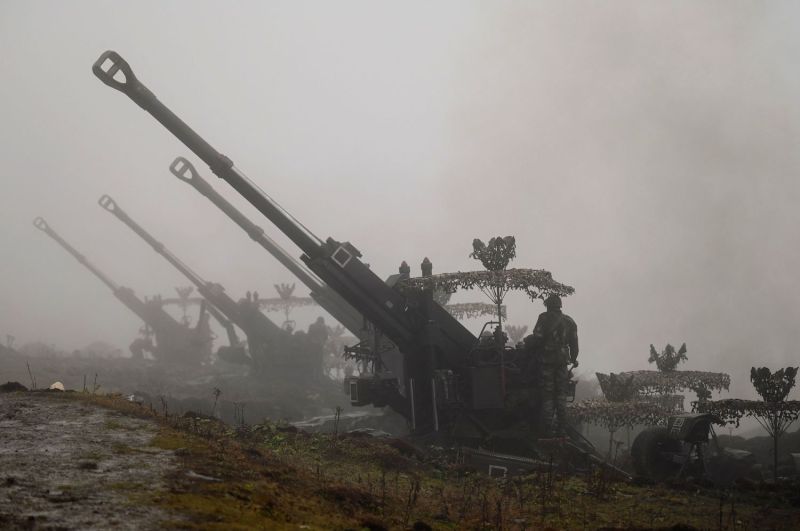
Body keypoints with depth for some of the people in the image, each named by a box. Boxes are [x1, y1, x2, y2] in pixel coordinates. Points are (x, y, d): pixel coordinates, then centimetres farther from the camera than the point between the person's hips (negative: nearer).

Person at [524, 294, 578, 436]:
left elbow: (537, 339, -16)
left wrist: (528, 341, 4)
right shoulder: (569, 321, 8)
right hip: (562, 363, 4)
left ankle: (548, 428, -1)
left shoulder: (544, 318, -8)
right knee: (561, 395, 11)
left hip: (546, 362, -4)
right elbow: (574, 343, 9)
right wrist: (573, 359, 22)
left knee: (547, 395, 1)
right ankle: (561, 428, 10)